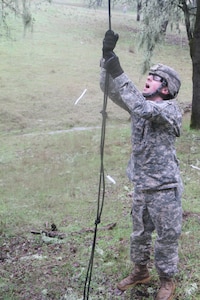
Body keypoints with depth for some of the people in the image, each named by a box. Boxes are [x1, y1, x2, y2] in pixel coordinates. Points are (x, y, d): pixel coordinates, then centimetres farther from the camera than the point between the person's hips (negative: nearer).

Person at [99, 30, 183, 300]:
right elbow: (110, 89, 0)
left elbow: (144, 109, -34)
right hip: (141, 185, 7)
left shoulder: (171, 109, -15)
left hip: (165, 187, -6)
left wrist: (119, 73, -32)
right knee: (140, 233, 20)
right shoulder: (140, 103, 5)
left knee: (167, 237, 8)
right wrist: (107, 57, -15)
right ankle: (140, 271, 41)